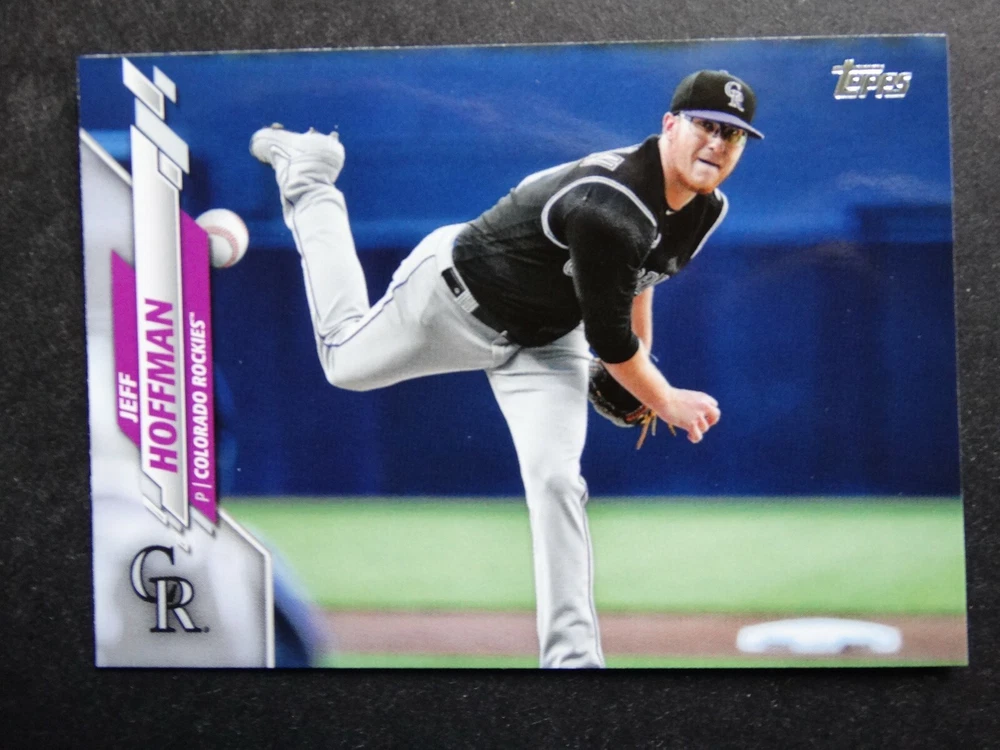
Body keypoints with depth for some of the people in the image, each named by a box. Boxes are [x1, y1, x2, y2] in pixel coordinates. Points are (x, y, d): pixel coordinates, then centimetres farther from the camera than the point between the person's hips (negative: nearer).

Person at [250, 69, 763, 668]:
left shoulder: (706, 209, -10)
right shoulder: (606, 207, -38)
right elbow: (607, 337, -28)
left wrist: (642, 365, 13)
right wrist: (666, 402, -14)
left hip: (548, 341, 6)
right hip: (457, 294, -5)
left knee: (556, 482, -11)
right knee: (346, 361, 18)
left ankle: (573, 655, -5)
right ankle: (308, 179, 36)